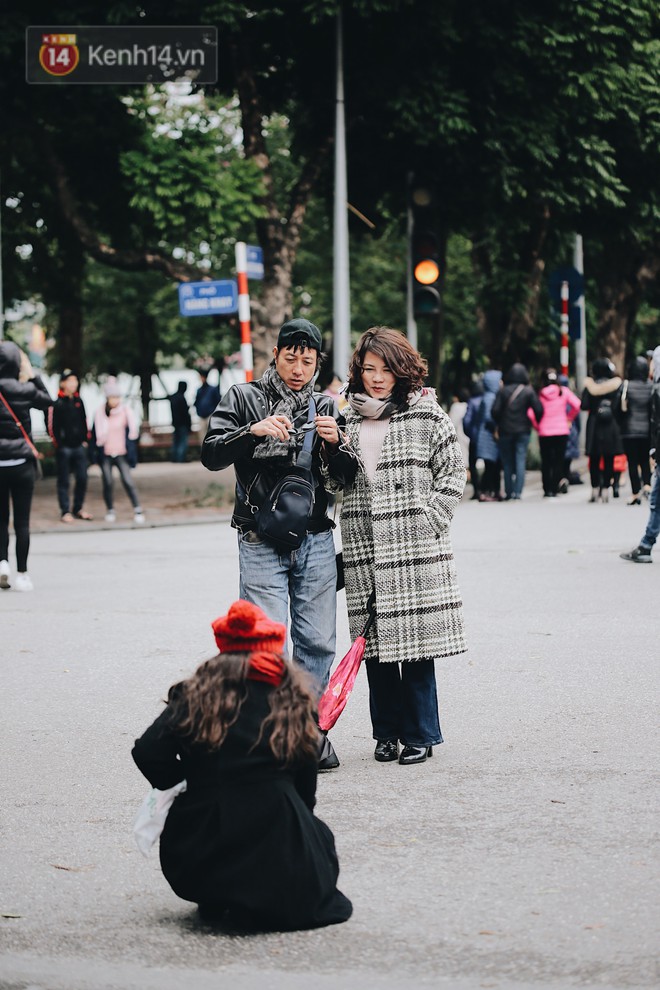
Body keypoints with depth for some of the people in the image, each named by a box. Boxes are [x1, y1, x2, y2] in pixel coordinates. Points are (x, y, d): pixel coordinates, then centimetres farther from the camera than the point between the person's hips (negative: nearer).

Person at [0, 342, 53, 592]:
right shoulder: (25, 390, -5)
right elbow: (47, 400, 13)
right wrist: (31, 374, 13)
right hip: (22, 462, 0)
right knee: (22, 520, 5)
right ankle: (21, 573, 6)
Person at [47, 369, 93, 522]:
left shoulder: (78, 401, 11)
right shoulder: (57, 403, -8)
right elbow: (52, 425, -9)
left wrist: (85, 439, 11)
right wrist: (58, 443, -10)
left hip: (79, 446, 5)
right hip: (64, 447, -5)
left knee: (82, 478, 5)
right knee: (64, 481, 1)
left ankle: (79, 508, 18)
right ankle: (65, 511, 5)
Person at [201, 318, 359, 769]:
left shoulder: (324, 407, 11)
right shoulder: (244, 398, 3)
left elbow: (345, 479, 8)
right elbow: (211, 454, -7)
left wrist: (334, 444, -13)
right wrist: (253, 431, -23)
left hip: (316, 541, 3)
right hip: (262, 542, -3)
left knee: (318, 642, 5)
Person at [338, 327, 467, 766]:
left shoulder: (426, 416, 1)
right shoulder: (347, 419, 11)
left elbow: (453, 474, 1)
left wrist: (426, 521, -7)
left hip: (416, 549, -3)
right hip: (364, 551, 3)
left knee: (415, 642, -1)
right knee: (375, 643, 6)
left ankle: (420, 734, 10)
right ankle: (387, 732, 18)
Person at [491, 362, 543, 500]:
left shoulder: (503, 391, -3)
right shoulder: (528, 391, -4)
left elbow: (495, 410, -8)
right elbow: (538, 409, -8)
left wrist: (498, 424, 8)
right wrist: (537, 423, 10)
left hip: (505, 431, 1)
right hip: (523, 430, -1)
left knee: (507, 463, 9)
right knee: (520, 461, -1)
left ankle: (508, 492, 11)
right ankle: (517, 491, -11)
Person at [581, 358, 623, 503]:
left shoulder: (590, 385, -4)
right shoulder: (617, 384, -3)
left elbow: (584, 406, -8)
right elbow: (621, 406, -6)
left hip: (594, 426, 0)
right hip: (611, 427, 0)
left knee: (594, 459, 8)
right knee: (609, 459, 4)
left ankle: (595, 489, 7)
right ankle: (605, 489, 0)